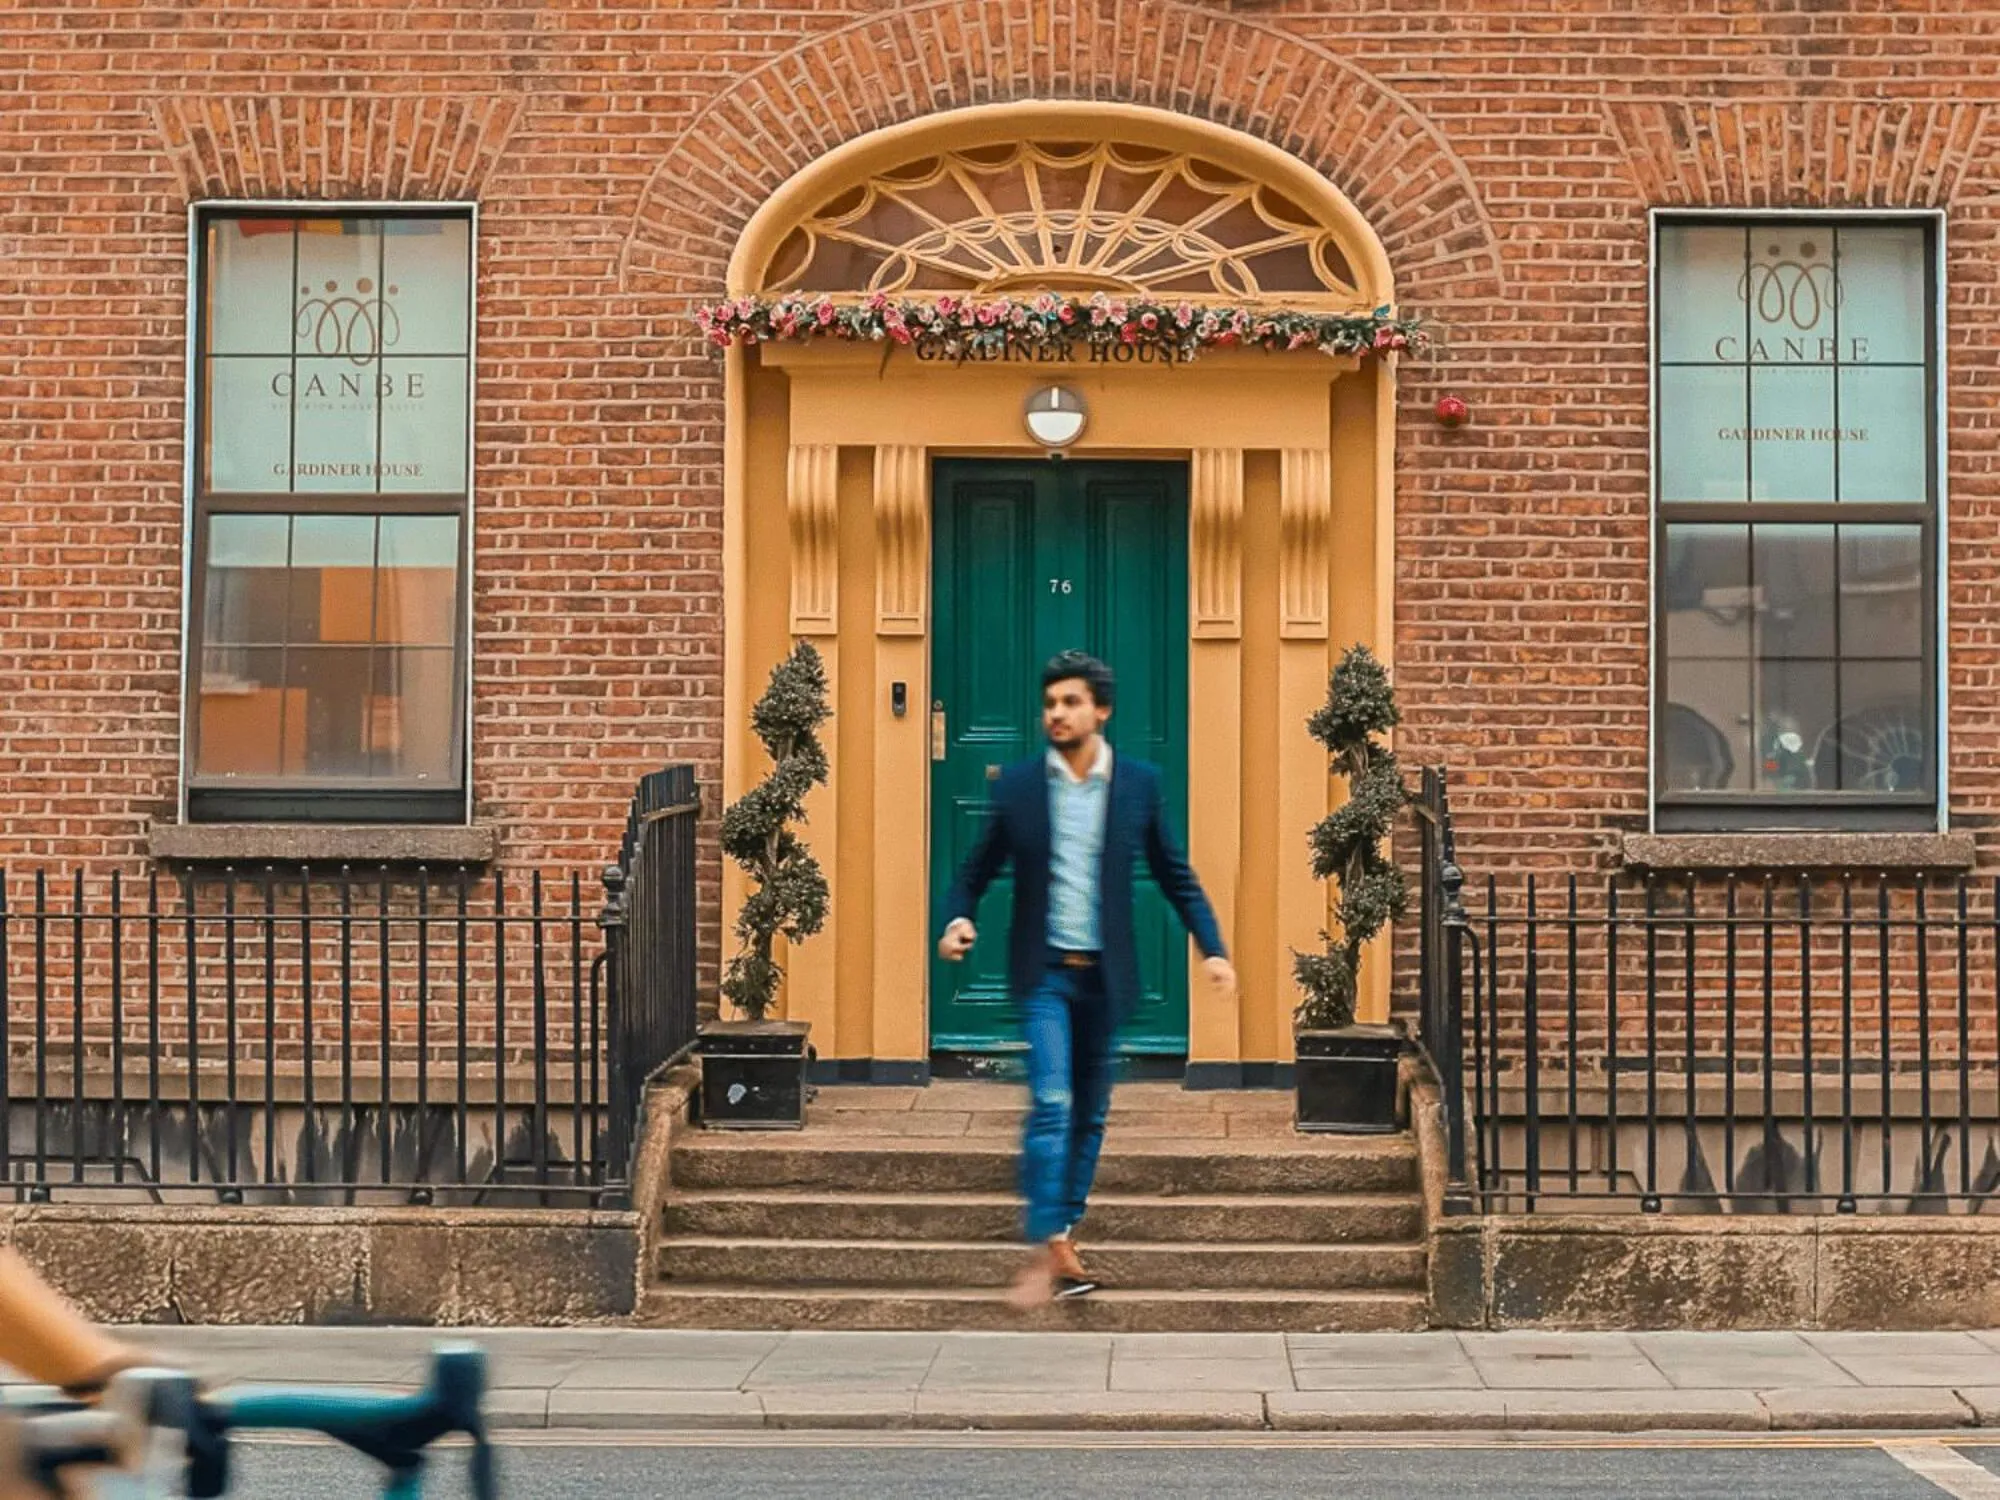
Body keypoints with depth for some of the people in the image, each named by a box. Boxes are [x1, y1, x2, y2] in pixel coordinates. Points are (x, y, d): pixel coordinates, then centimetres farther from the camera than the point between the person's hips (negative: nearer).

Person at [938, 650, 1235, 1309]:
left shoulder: (1139, 783, 1)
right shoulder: (1016, 785, -1)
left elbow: (1175, 875, 5)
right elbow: (978, 870, 5)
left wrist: (1212, 948, -4)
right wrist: (958, 918, -14)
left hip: (1105, 974, 2)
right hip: (1044, 971, -2)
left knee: (1090, 1112, 10)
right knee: (1051, 1102, -14)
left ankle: (1065, 1236, 22)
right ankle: (1044, 1251, -14)